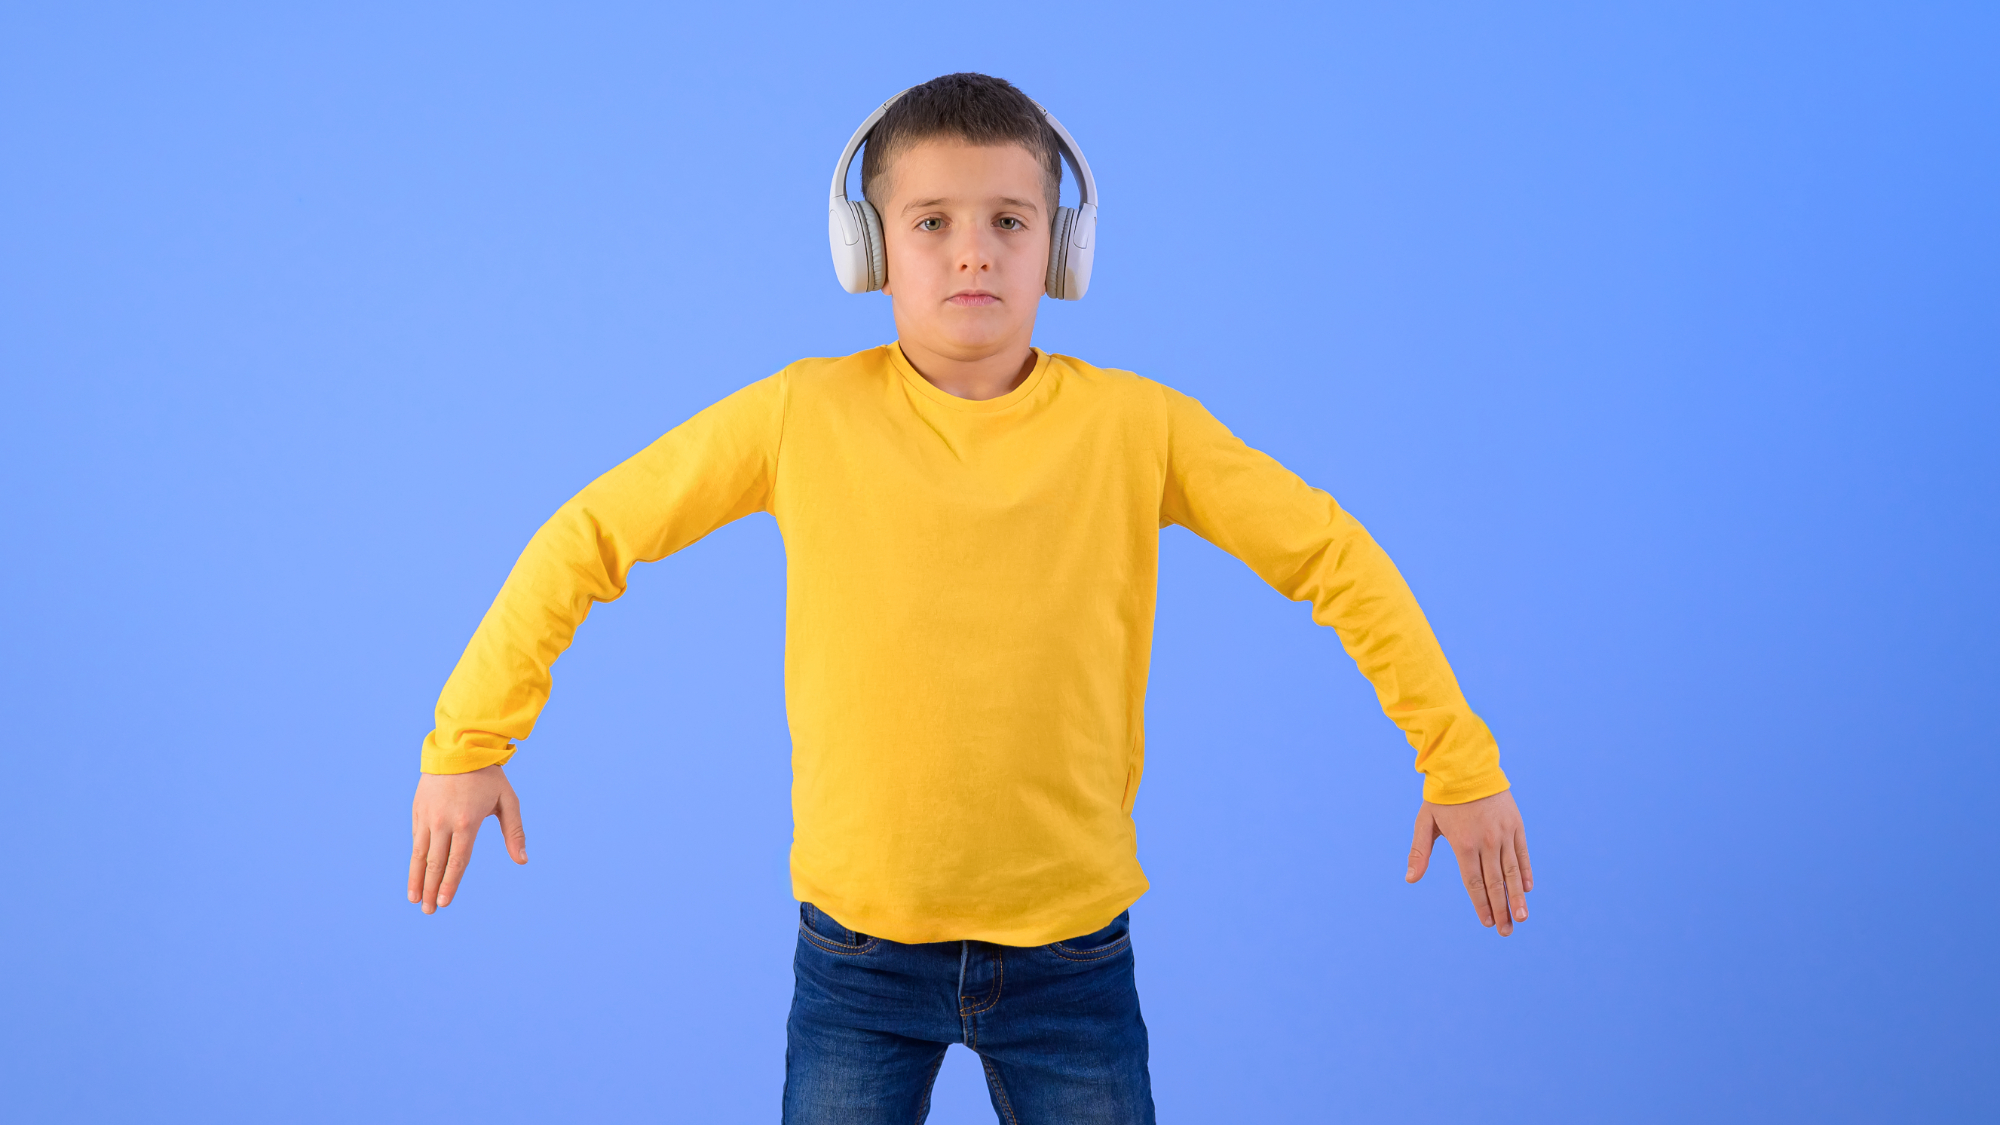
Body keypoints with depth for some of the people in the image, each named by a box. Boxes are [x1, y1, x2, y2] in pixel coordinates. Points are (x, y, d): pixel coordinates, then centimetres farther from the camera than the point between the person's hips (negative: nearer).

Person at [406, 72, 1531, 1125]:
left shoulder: (1136, 425, -8)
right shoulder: (804, 416, -8)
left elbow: (1333, 557, -2)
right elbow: (589, 535, -1)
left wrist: (1461, 762, -2)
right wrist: (466, 742, -1)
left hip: (1072, 948, 0)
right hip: (858, 944, 0)